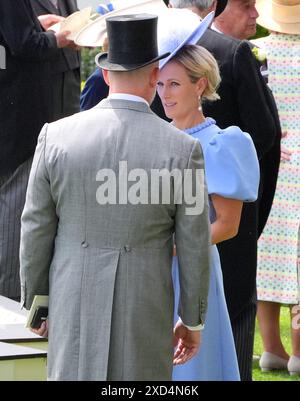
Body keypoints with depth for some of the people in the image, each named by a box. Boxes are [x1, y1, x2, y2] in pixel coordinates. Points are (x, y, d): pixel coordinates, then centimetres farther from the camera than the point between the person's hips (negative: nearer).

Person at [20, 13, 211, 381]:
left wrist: (36, 302, 13)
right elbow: (194, 247, -6)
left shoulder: (57, 137, -7)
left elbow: (37, 230, -1)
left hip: (75, 305, 2)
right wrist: (192, 321, 7)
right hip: (143, 312, -2)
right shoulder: (182, 150, -11)